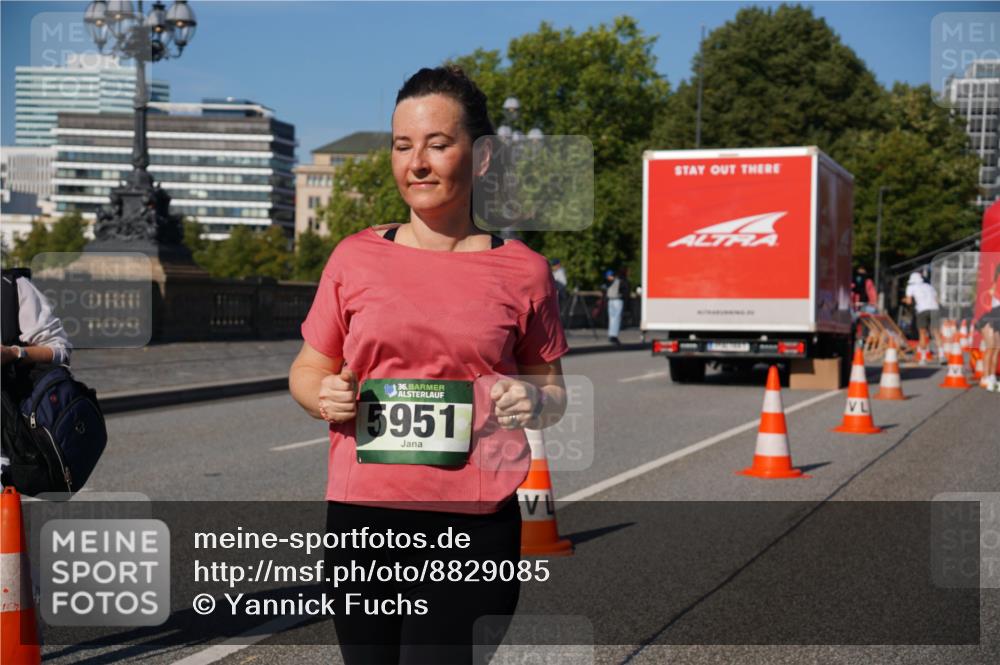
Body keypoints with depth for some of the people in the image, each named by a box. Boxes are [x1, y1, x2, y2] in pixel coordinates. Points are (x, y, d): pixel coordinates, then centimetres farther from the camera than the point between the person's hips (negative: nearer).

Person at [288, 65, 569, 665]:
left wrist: (534, 401, -9)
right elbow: (307, 371, 15)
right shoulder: (356, 258, 5)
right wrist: (325, 397, -7)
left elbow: (554, 392, 14)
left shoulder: (522, 271, 3)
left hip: (476, 531, -2)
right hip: (362, 522, 2)